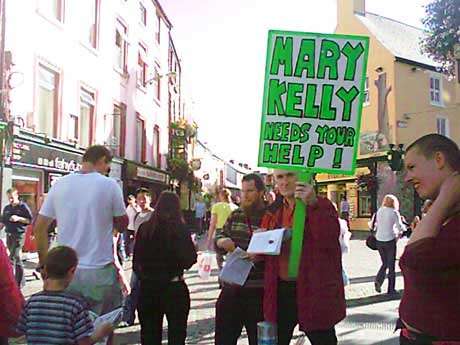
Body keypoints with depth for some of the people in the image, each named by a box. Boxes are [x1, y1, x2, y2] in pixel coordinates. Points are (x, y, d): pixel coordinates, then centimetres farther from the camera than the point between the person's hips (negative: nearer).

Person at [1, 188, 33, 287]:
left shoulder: (23, 206, -4)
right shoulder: (7, 208, 13)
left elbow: (30, 220, -6)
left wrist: (18, 218, -18)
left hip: (19, 235, -6)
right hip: (9, 235, 6)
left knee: (12, 258, -12)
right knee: (17, 259, 12)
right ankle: (20, 281, 19)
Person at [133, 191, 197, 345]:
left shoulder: (144, 228, -3)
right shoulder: (179, 229, -11)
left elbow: (137, 259, 2)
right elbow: (190, 260, -13)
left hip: (147, 287, 3)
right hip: (174, 287, -3)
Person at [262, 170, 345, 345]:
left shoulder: (321, 205, -6)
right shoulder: (273, 211, 10)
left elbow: (329, 239, -23)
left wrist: (313, 205, -31)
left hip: (314, 291, -5)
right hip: (280, 290, 5)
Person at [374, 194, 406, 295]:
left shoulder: (379, 211, 5)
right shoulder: (394, 212, -9)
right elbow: (400, 227, -9)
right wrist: (400, 232, 11)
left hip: (379, 240, 4)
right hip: (390, 240, -4)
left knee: (384, 263, 18)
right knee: (391, 265, 7)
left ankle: (378, 280, -4)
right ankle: (391, 289, 11)